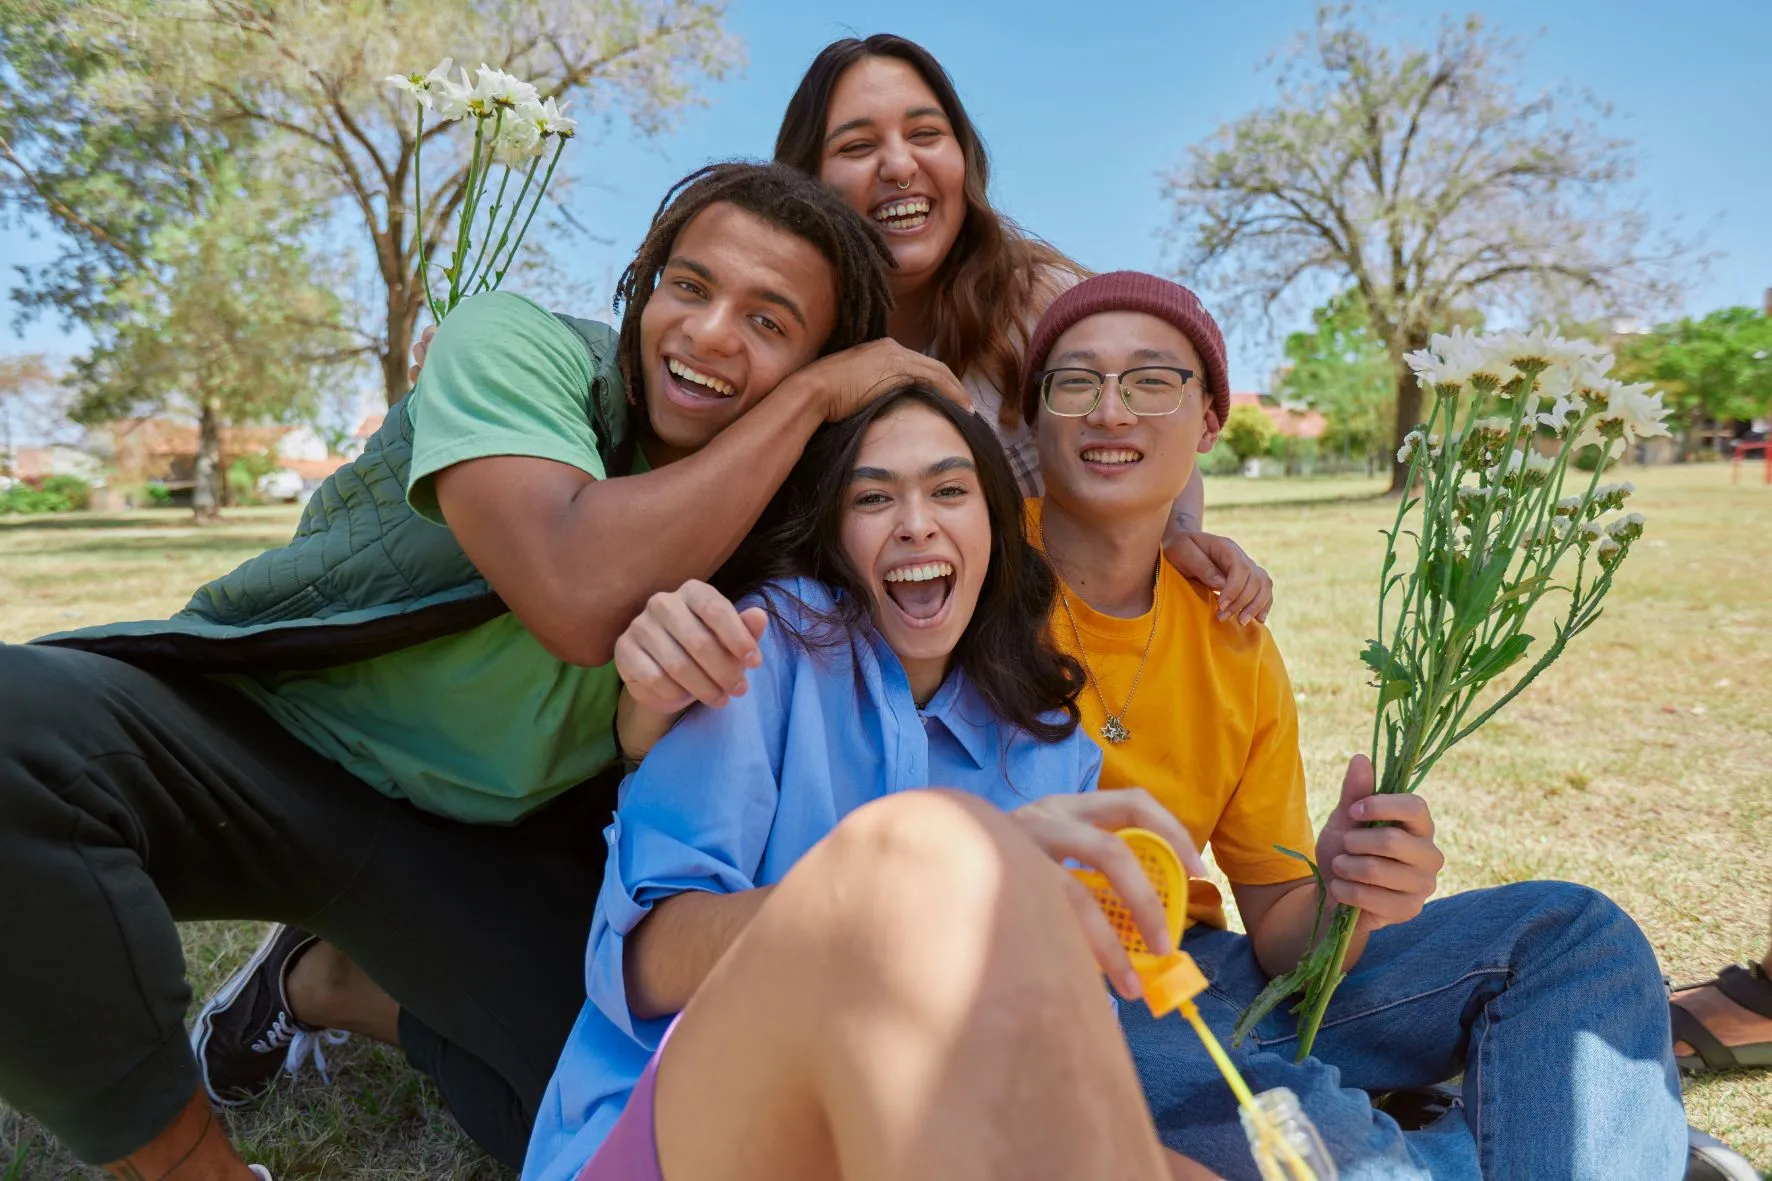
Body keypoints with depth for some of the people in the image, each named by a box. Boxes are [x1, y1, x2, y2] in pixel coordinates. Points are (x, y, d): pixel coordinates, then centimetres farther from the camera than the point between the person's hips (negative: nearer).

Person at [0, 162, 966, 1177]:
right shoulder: (519, 347, -17)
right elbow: (582, 598, -36)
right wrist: (813, 398, -27)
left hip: (489, 841, 4)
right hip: (264, 732, -2)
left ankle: (333, 981, 14)